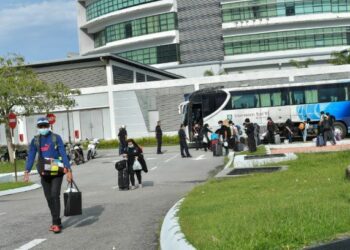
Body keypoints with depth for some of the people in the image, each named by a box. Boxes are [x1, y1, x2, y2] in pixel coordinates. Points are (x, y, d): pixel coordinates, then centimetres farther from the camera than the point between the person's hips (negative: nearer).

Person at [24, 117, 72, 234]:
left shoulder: (56, 138, -4)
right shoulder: (35, 140, 6)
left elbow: (63, 154, -8)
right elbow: (31, 157, 2)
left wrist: (68, 170, -15)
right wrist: (27, 171, -11)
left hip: (57, 172, -4)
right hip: (44, 173, 4)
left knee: (55, 195, -14)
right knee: (49, 197, 8)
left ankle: (56, 223, -11)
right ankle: (56, 221, 20)